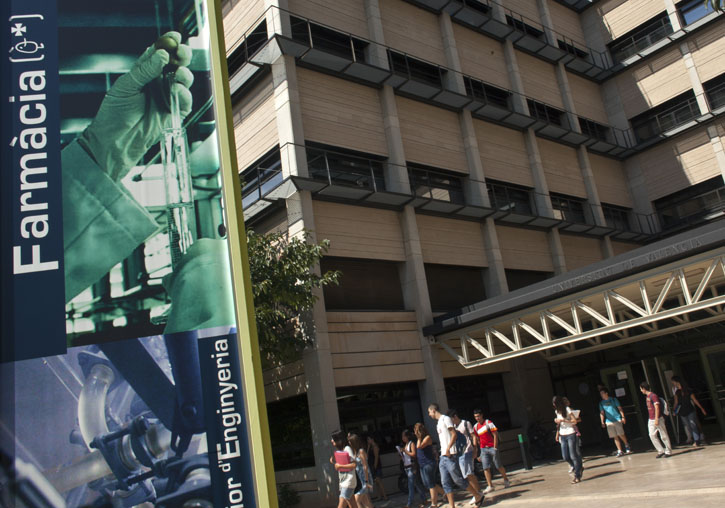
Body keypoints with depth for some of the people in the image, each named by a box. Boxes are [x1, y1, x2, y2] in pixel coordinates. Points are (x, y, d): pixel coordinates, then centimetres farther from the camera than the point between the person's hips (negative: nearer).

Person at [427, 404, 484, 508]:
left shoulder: (445, 419, -6)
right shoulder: (438, 423, 21)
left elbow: (454, 435, -15)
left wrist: (448, 448, -24)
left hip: (450, 455, -9)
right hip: (442, 457, 9)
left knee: (458, 480, -5)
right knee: (445, 483, 3)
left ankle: (478, 496, 9)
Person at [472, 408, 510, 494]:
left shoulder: (488, 423, -5)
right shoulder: (475, 427, 9)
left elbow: (495, 435, -7)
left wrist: (495, 448, -12)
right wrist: (479, 452, 11)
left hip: (492, 447, -4)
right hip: (483, 449, 4)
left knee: (498, 466, 4)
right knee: (486, 468, -6)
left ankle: (506, 480, 25)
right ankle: (490, 486, -4)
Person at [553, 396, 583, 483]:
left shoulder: (567, 409, -9)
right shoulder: (557, 411, 12)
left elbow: (575, 421, -16)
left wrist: (562, 420, -19)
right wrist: (557, 433, 14)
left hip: (570, 434, -6)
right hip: (563, 435, 6)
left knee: (573, 455, -4)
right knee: (565, 457, 1)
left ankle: (577, 476, 5)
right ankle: (579, 468, 23)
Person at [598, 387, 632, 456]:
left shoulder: (613, 399, 4)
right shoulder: (601, 403, 10)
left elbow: (620, 408, 4)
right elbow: (602, 413, 13)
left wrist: (623, 417, -4)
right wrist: (602, 422, 6)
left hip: (617, 420, -2)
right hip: (609, 422, 2)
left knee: (621, 434, -6)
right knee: (615, 437, 0)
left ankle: (627, 445, 19)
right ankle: (619, 451, 4)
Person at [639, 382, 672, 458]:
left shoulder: (653, 396, -15)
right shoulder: (647, 396, 12)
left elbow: (657, 408, -18)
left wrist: (656, 419, -21)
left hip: (657, 419, -9)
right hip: (651, 420, 9)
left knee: (664, 436, 2)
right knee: (652, 435, 3)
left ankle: (668, 451, 11)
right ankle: (661, 450, 11)